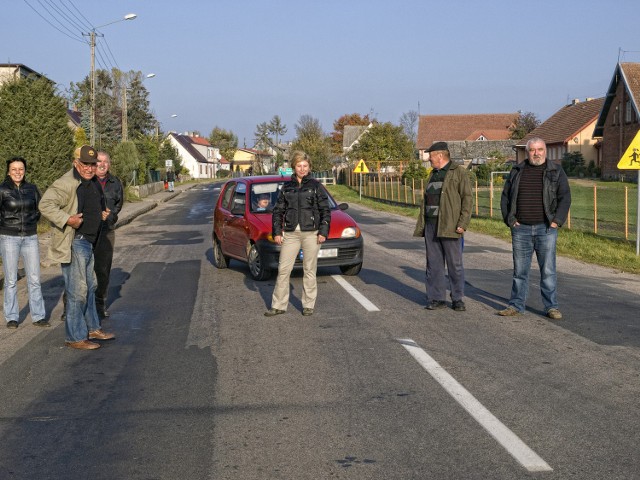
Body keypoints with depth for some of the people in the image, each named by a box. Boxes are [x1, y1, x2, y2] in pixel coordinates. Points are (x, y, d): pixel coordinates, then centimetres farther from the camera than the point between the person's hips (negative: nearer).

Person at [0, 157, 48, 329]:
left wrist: (31, 221, 4)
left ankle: (38, 316, 9)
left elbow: (39, 209, 16)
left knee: (34, 279, 2)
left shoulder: (32, 189, 5)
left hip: (30, 238, 3)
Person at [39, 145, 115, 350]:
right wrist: (68, 220, -31)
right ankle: (76, 337, 3)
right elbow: (45, 205, -24)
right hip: (73, 243, -10)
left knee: (89, 287, 19)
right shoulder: (67, 183, -18)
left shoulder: (93, 182, 11)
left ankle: (92, 328, 33)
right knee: (77, 291, -6)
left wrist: (102, 213, 11)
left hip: (88, 241, 10)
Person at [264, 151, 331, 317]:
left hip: (311, 233, -2)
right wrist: (277, 232, 4)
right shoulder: (286, 187, 10)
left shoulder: (315, 186, 3)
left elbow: (325, 210, 2)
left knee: (309, 270, 3)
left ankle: (308, 305, 12)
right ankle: (278, 305, 7)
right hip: (291, 233, 2)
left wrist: (323, 232, -6)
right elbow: (278, 211, 13)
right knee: (283, 269, 0)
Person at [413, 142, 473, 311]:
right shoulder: (433, 174, 19)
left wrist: (463, 223, -17)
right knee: (433, 264, 6)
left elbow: (467, 198, -9)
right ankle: (436, 298, 12)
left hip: (450, 226, -7)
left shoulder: (458, 172, -3)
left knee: (455, 264, -1)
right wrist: (420, 226, 16)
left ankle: (457, 299, 7)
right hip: (431, 226, 7)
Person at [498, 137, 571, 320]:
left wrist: (556, 222, -9)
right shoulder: (517, 171, 9)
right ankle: (516, 305, 13)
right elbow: (505, 196, 11)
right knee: (520, 270, 6)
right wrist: (509, 220, 1)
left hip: (546, 229, -2)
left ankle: (551, 307, 5)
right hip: (521, 229, 2)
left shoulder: (556, 171, 3)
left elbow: (565, 197, -1)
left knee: (548, 270, -2)